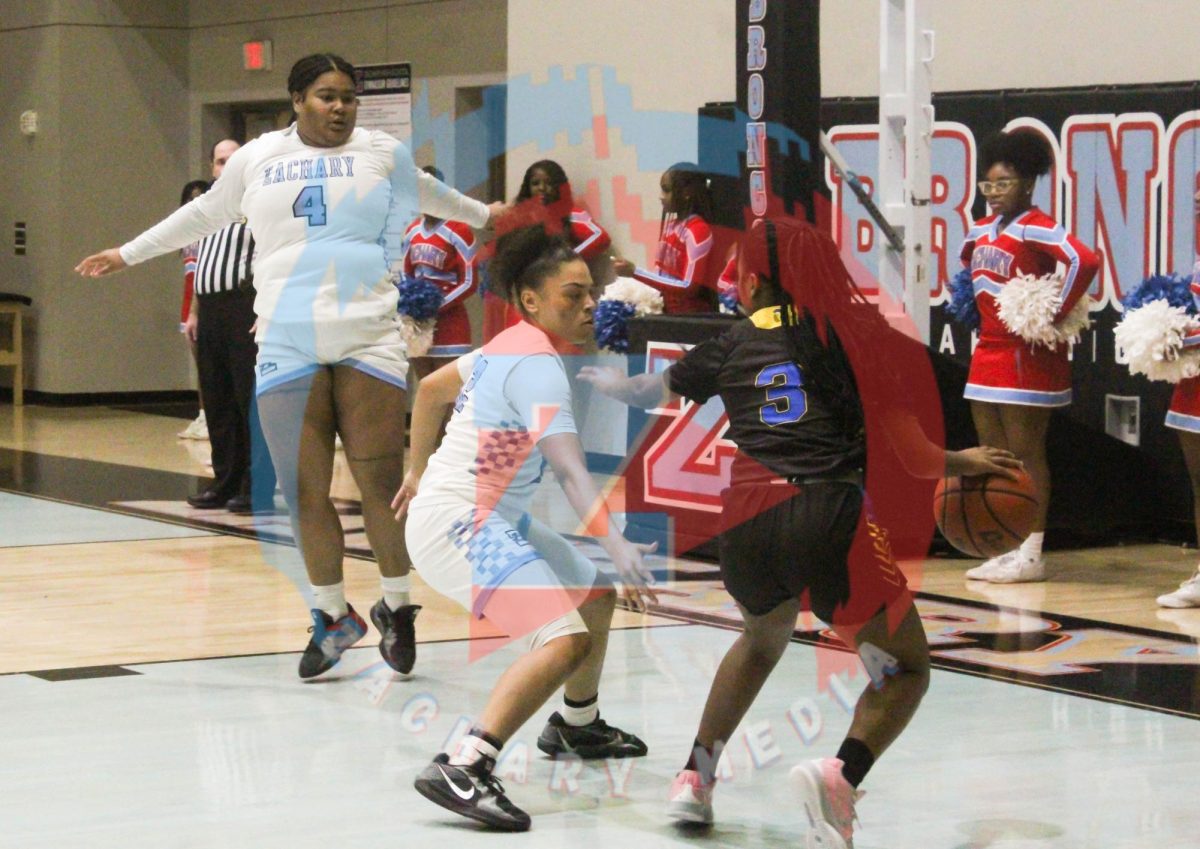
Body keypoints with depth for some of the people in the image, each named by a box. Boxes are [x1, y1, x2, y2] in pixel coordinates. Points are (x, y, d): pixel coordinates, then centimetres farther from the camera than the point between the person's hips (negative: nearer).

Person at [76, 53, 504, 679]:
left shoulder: (381, 152, 9)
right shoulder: (257, 158, 10)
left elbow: (426, 194, 30)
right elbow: (206, 214, 26)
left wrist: (482, 214, 44)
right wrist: (129, 253, 32)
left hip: (368, 341, -1)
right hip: (287, 346, 1)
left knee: (382, 482, -7)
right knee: (305, 492, -1)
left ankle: (396, 608, 11)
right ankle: (333, 618, 15)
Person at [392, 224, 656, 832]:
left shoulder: (514, 345, 10)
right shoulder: (537, 363, -20)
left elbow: (430, 388, 24)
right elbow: (569, 470, -32)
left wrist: (419, 472, 35)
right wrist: (615, 544, -42)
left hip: (493, 518, 11)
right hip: (457, 526, -11)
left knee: (597, 596, 25)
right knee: (566, 638, -27)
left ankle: (577, 725, 47)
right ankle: (462, 770, -34)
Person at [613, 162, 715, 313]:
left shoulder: (698, 230, -15)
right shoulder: (672, 225, 10)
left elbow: (689, 287, -21)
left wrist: (635, 272, -21)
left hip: (691, 315, -8)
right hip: (669, 312, 8)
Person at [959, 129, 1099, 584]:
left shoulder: (1036, 229, -14)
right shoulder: (982, 230, 11)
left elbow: (1085, 260, -29)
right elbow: (969, 262, 34)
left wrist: (1056, 315, -23)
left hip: (1027, 355, -9)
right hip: (989, 350, 9)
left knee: (1026, 453, -4)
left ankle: (1031, 555, 1)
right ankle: (1006, 551, 18)